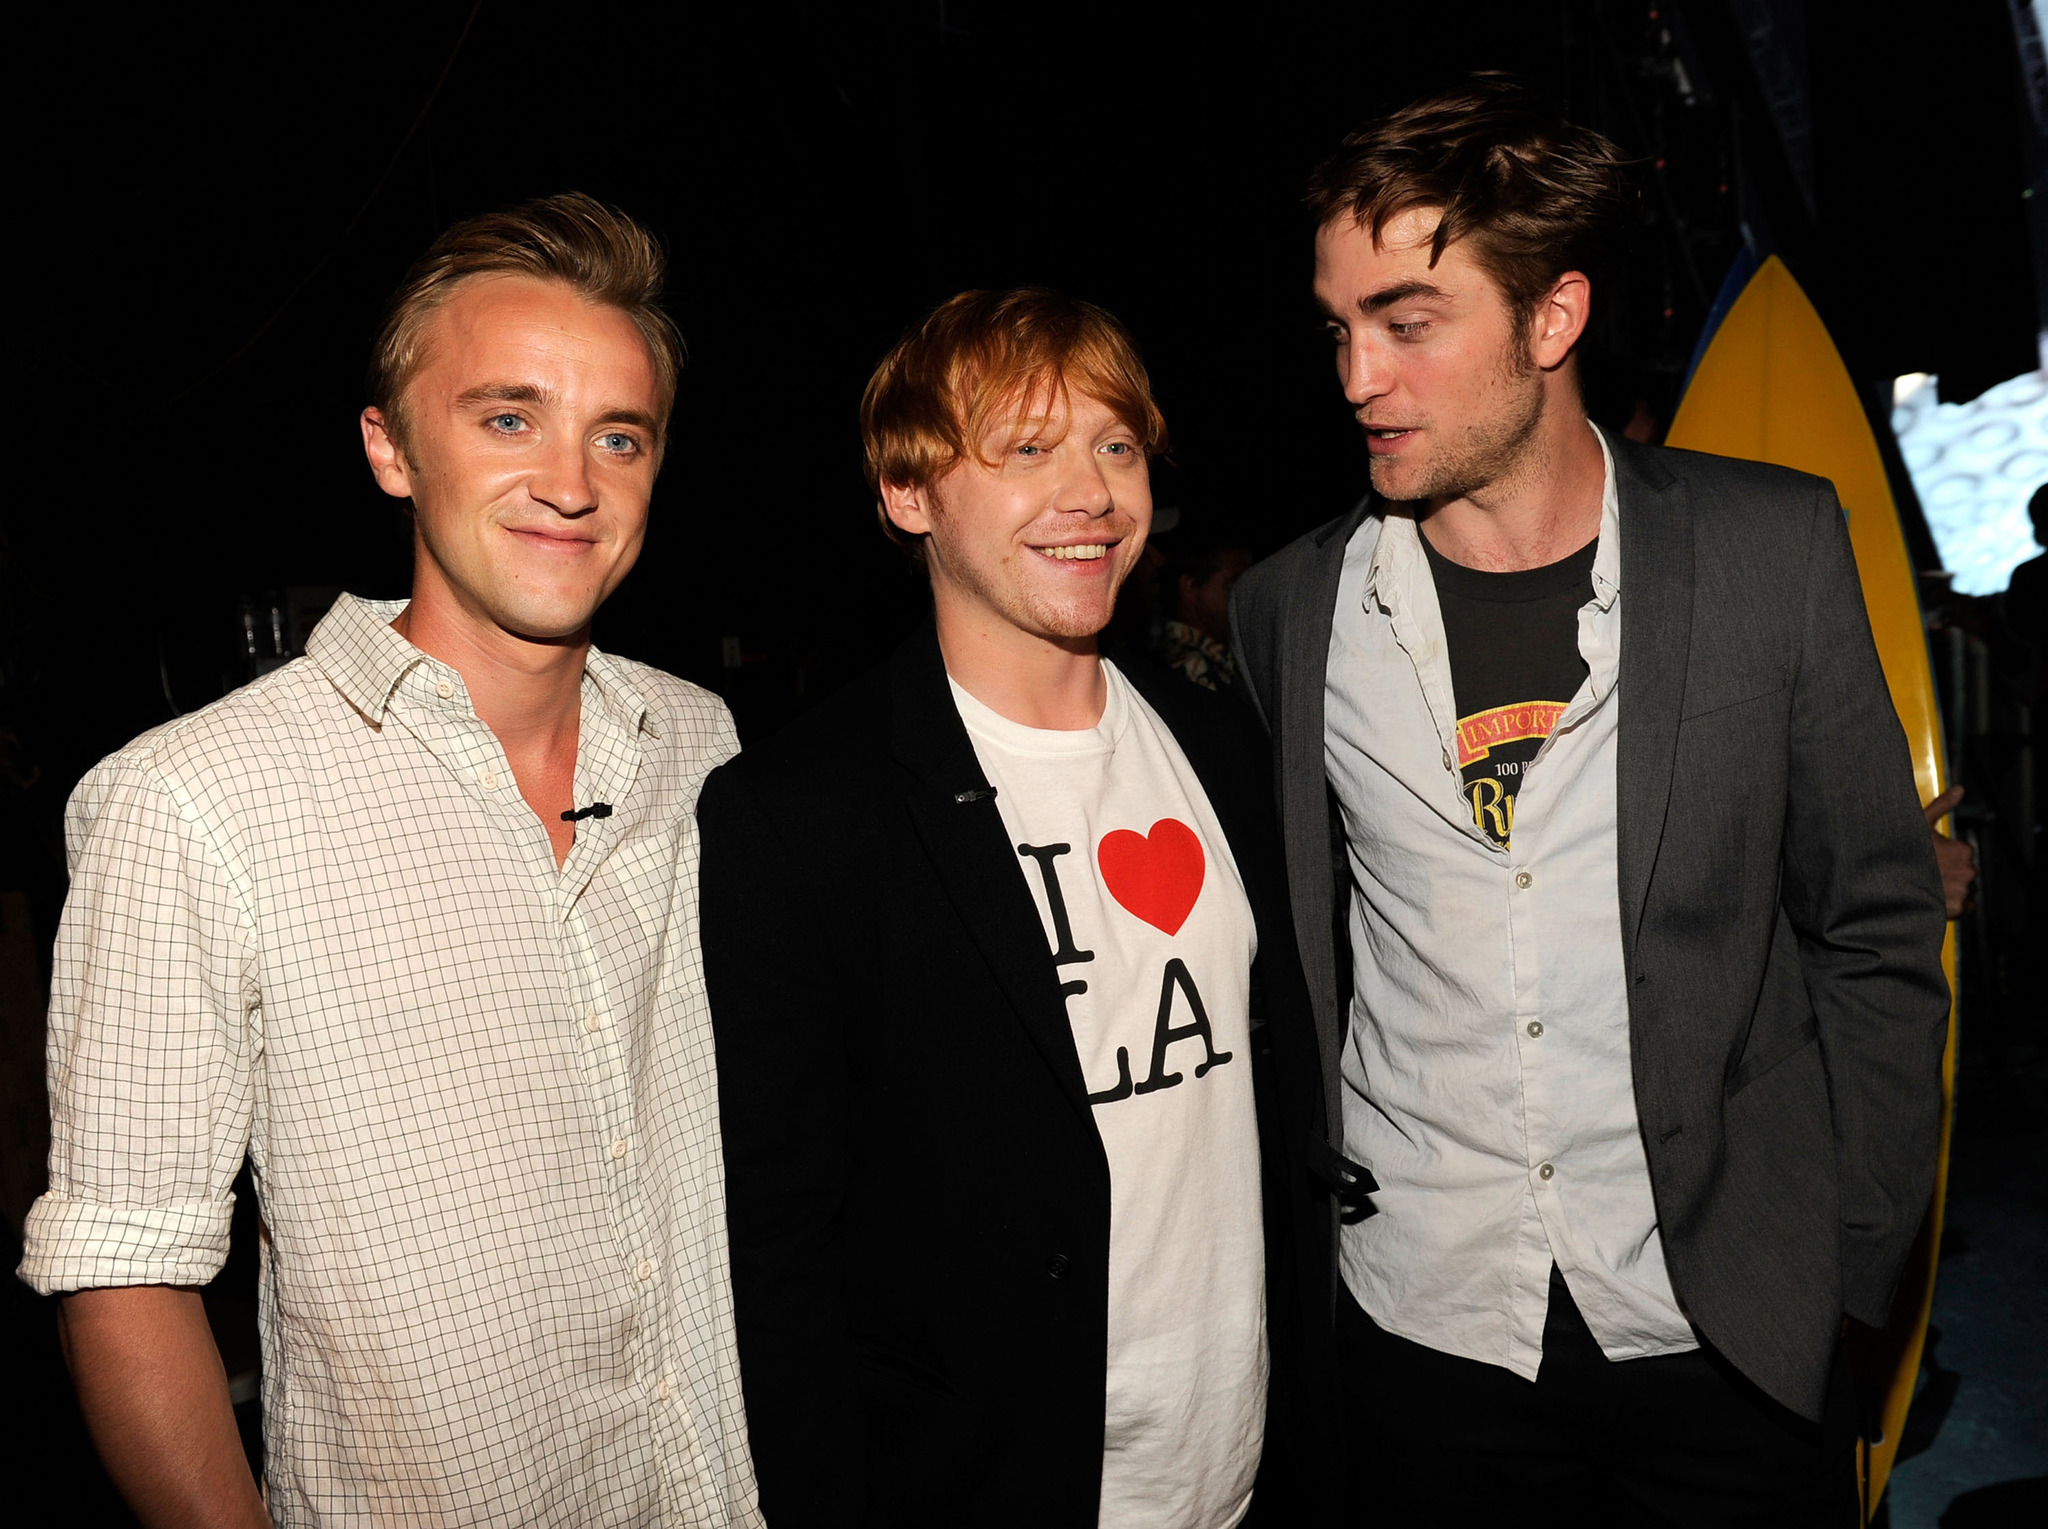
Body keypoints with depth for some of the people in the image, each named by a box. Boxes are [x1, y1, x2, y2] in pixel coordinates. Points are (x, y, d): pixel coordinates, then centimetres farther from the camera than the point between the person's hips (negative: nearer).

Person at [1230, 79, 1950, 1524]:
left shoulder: (1774, 549, -6)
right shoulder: (1291, 608, -4)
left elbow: (1877, 930, 0)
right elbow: (1295, 971, 4)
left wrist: (1847, 1263, -2)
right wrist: (1312, 1238, 2)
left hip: (1733, 1334, 0)